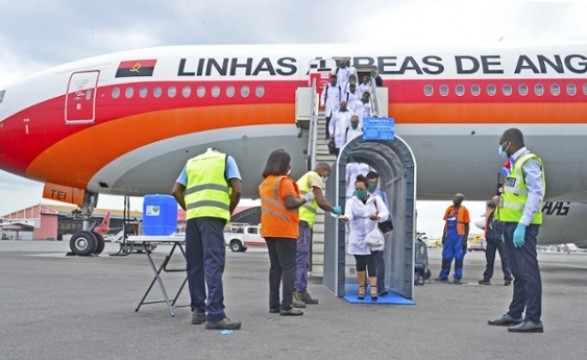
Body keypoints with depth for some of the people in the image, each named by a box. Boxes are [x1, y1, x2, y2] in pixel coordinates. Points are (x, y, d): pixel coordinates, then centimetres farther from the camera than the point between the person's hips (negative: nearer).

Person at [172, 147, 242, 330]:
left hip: (192, 216, 4)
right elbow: (236, 190, 0)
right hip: (212, 214, -4)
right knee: (213, 263, -11)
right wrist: (228, 212, 11)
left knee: (195, 265, 11)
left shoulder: (191, 162, 26)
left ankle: (198, 310, 15)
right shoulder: (225, 159, 14)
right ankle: (215, 315, -17)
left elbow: (176, 191, 16)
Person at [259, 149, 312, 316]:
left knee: (275, 267, 11)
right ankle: (286, 305, -11)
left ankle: (274, 304, 12)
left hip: (269, 230, 8)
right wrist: (306, 198, -4)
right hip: (284, 230, -8)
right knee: (288, 267, -6)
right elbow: (290, 204, -18)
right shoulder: (284, 181, -10)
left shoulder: (264, 183, 15)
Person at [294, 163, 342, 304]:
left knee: (297, 257, 11)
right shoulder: (314, 177, 1)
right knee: (301, 257, -9)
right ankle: (300, 291, -9)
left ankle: (294, 290, 13)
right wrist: (334, 209, 6)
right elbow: (320, 201, -8)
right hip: (302, 221, -9)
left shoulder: (304, 178, 30)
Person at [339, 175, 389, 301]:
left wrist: (378, 217, -30)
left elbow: (385, 212, -7)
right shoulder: (351, 201, -1)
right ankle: (361, 289, 16)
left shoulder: (376, 199, 1)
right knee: (360, 263, 7)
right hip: (357, 239, 1)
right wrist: (345, 217, -43)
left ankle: (373, 289, -9)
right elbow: (349, 214, -18)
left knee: (371, 262, -7)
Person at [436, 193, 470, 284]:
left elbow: (467, 225, -1)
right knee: (446, 257, 7)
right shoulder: (449, 209, 10)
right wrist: (443, 236, 13)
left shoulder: (464, 210, -2)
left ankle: (457, 277, 6)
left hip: (459, 236, -4)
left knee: (458, 257, 0)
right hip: (449, 236, 4)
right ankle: (443, 276, 15)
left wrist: (465, 239, -6)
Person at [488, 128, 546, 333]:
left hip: (522, 226, -10)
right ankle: (515, 314, 23)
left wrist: (522, 225, -23)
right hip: (512, 224, 10)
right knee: (518, 272, 15)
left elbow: (536, 194, -18)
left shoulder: (529, 162, -10)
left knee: (528, 272, -9)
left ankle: (533, 319, -6)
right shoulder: (515, 164, 19)